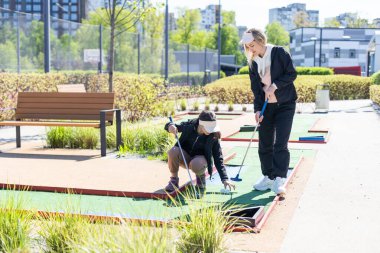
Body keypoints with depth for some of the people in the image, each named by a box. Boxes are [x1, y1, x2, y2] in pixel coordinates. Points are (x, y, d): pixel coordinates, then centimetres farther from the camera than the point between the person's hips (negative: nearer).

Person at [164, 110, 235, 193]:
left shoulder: (213, 137, -18)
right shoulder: (189, 125, -17)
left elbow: (218, 159, -14)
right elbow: (169, 126, -4)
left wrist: (225, 179, -22)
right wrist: (170, 126, -30)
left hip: (199, 158, -2)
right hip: (185, 157, 2)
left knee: (196, 165, -39)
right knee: (172, 151, -32)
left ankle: (201, 175, 0)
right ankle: (174, 179, -8)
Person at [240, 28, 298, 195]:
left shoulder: (279, 53, -8)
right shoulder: (253, 62, 6)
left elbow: (292, 74, -9)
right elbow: (255, 88, 5)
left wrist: (275, 85, -18)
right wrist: (257, 109, -5)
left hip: (285, 104, -5)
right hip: (266, 106, 5)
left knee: (280, 144, -11)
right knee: (264, 144, 6)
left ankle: (279, 180, -11)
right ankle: (268, 177, 18)